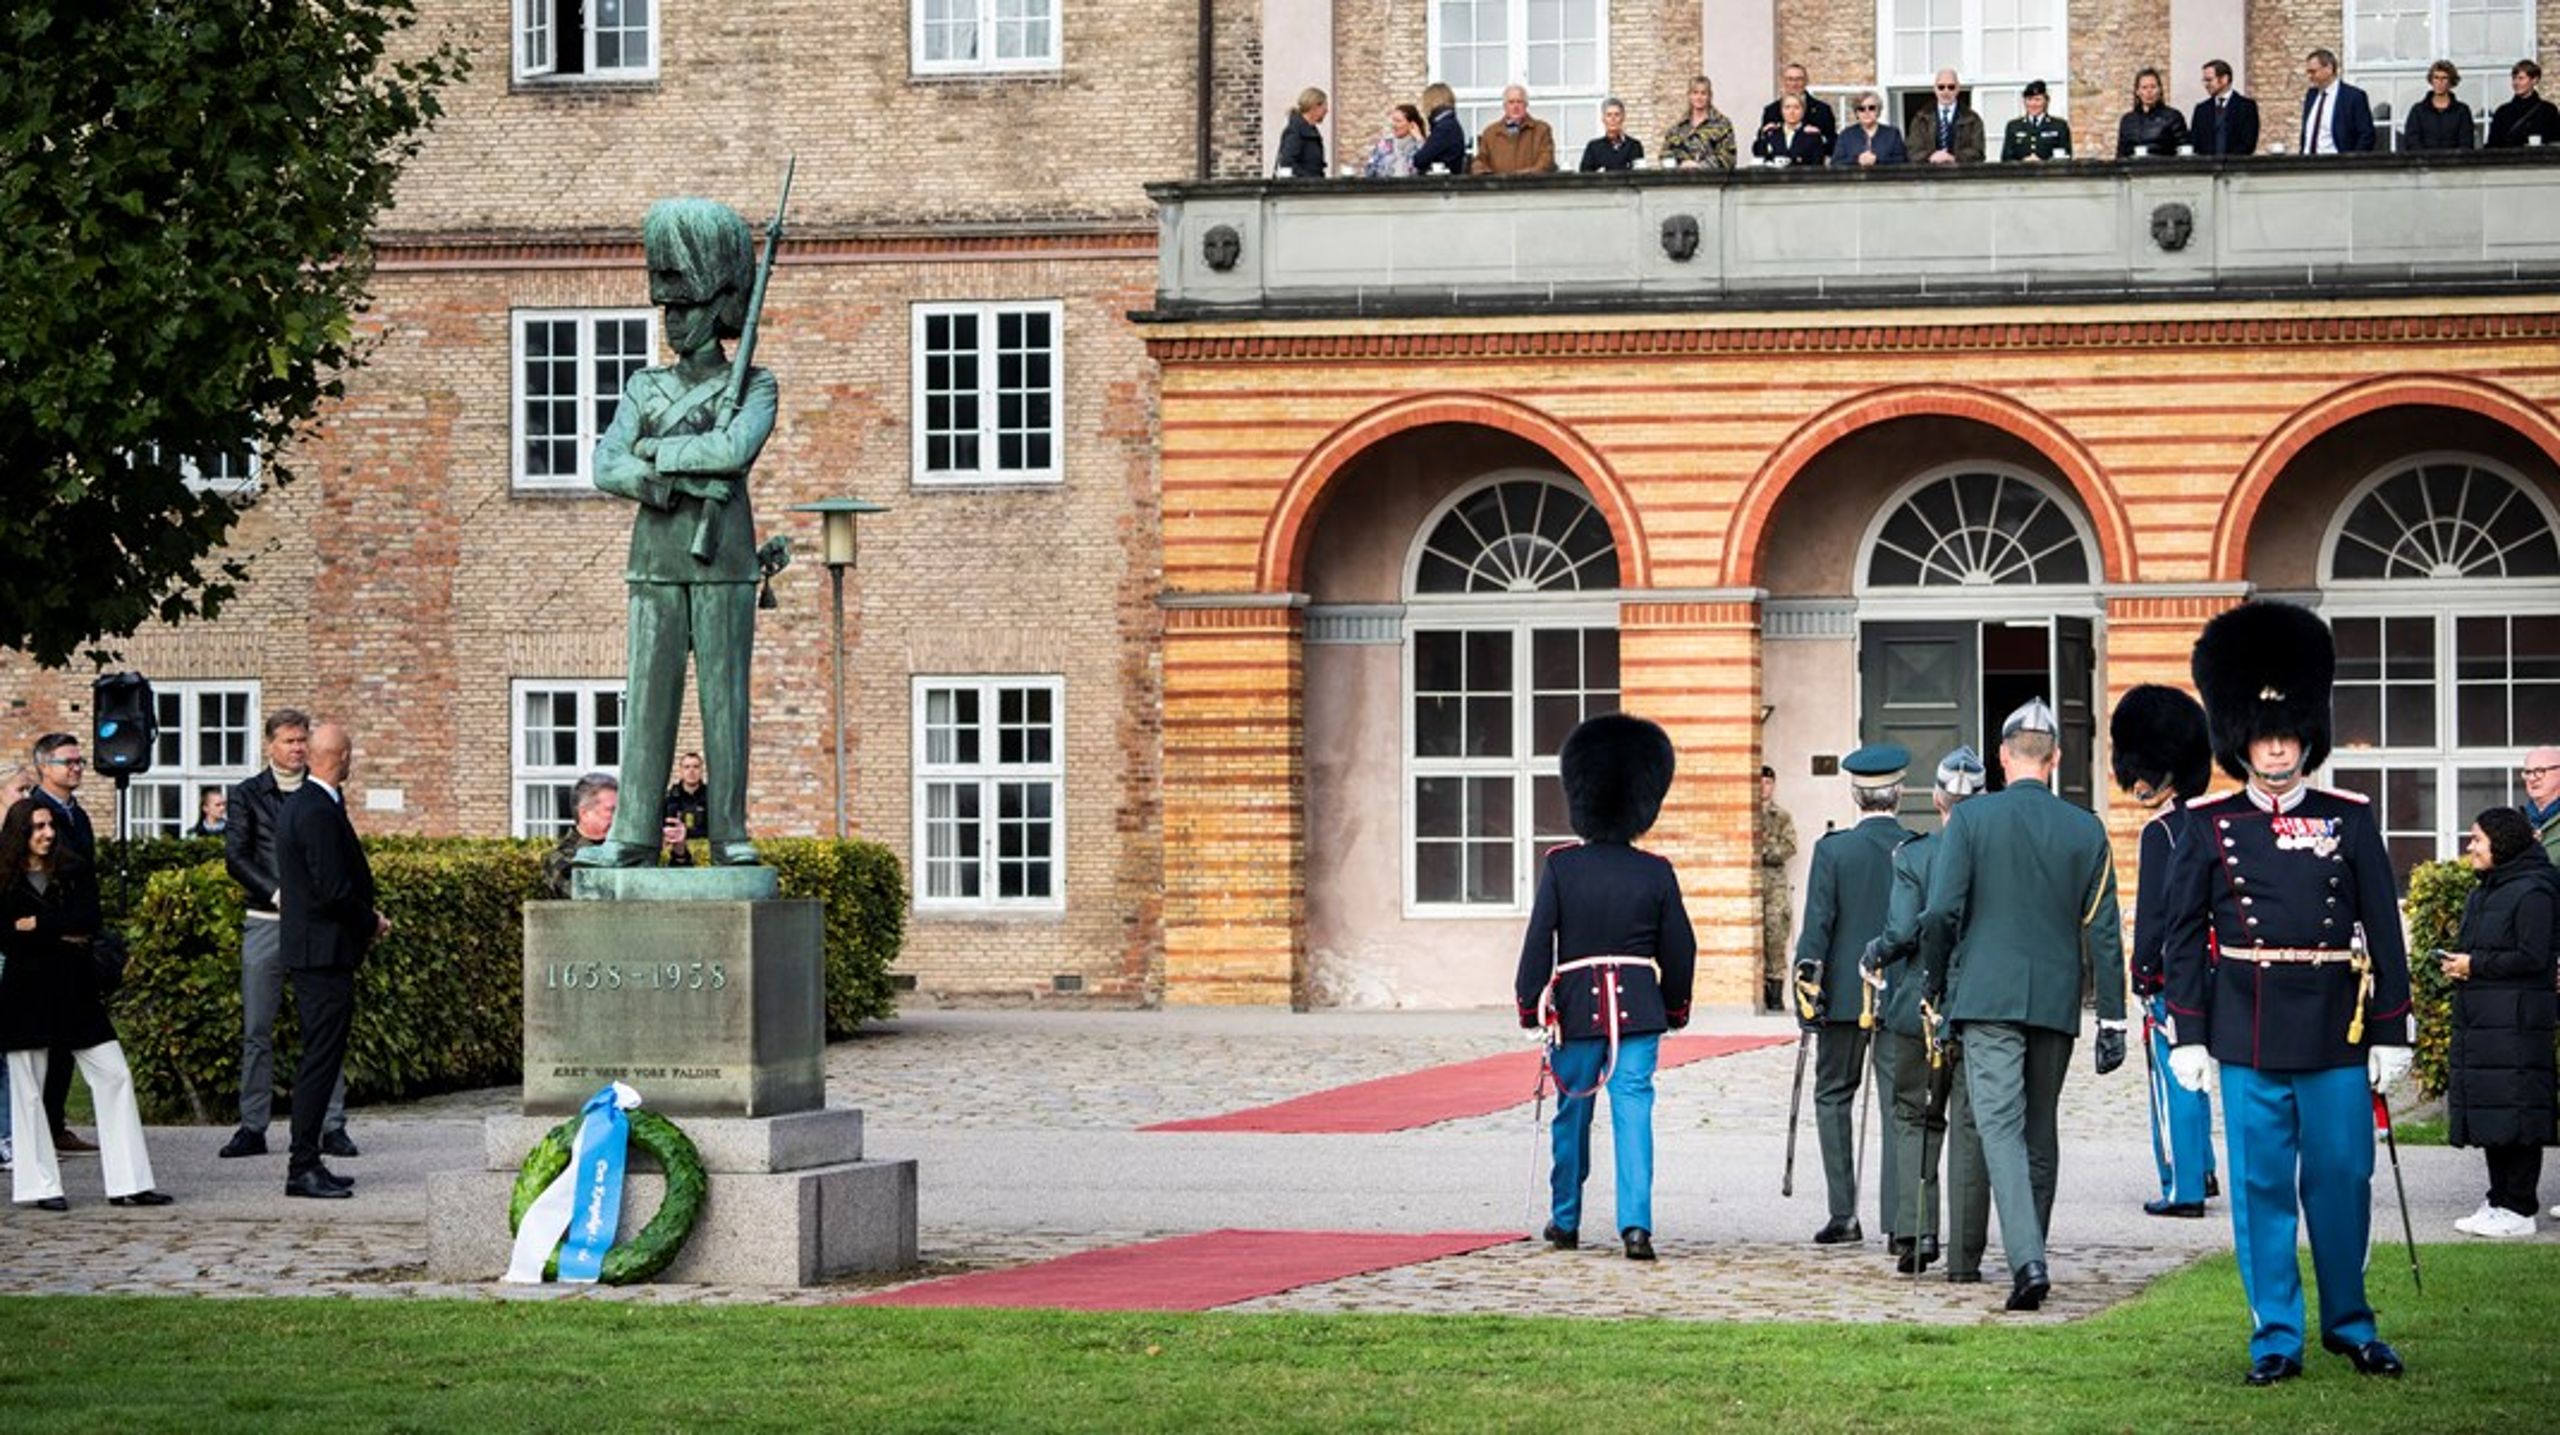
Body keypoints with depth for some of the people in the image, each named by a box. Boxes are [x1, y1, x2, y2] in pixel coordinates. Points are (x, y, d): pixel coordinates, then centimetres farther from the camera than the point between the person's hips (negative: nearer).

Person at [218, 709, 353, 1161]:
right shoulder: (248, 794, 6)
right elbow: (235, 857, -1)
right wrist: (278, 893, -13)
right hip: (265, 921, 0)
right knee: (257, 1030, 1)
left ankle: (332, 1127, 2)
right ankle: (252, 1127, 6)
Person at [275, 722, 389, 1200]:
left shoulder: (299, 803, 14)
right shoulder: (320, 813, -18)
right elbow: (333, 891, -22)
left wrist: (366, 911, 12)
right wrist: (371, 922, -7)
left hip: (309, 947, 11)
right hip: (326, 950, -11)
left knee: (319, 1057, 14)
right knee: (321, 1058, -8)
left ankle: (306, 1163, 18)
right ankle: (303, 1167, -7)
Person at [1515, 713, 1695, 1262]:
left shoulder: (1561, 867, -5)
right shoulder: (1656, 873, -1)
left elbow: (1538, 943, -6)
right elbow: (1679, 948, 5)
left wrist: (1529, 1005, 2)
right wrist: (1676, 1006, 18)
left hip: (1577, 1006, 0)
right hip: (1639, 1008, 0)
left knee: (1573, 1115, 14)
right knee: (1634, 1112, -3)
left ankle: (1565, 1221, 26)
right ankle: (1636, 1223, -15)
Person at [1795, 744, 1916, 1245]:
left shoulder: (1833, 849, -7)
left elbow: (1817, 923, -10)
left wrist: (1807, 987, -6)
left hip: (1846, 995, -2)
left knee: (1834, 1096, 6)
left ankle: (1843, 1215, -2)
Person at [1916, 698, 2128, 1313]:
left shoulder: (1971, 818, -4)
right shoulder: (2086, 830, 3)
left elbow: (1941, 911, -9)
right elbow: (2103, 931, 2)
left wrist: (1932, 986, 5)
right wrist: (2112, 1020, 6)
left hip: (1987, 996, -3)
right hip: (2057, 1002, 3)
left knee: (2000, 1125, -9)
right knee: (2041, 1130, 16)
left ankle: (2026, 1261, -25)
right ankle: (2030, 1254, 26)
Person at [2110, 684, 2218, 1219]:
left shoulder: (2160, 833, -15)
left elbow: (2152, 911, -18)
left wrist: (2143, 975, -13)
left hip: (2171, 973, -9)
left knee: (2172, 1076, -3)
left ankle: (2183, 1189, 0)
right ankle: (2200, 1169, 30)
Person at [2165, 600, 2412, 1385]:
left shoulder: (2350, 820, 4)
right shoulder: (2210, 827, 3)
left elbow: (2384, 931, 5)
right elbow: (2185, 937, 4)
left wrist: (2392, 1032, 2)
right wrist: (2188, 1036, -1)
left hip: (2335, 1033, 1)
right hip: (2249, 1035, -1)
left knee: (2342, 1180, 6)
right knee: (2261, 1186, 3)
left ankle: (2348, 1321, 22)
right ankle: (2276, 1336, 10)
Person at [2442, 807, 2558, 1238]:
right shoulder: (2480, 894, 18)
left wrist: (2474, 965, -13)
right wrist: (2455, 962, 5)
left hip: (2515, 1022, -9)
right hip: (2477, 1021, 9)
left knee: (2514, 1116, -7)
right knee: (2489, 1120, 11)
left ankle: (2519, 1209, -5)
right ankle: (2499, 1200, 17)